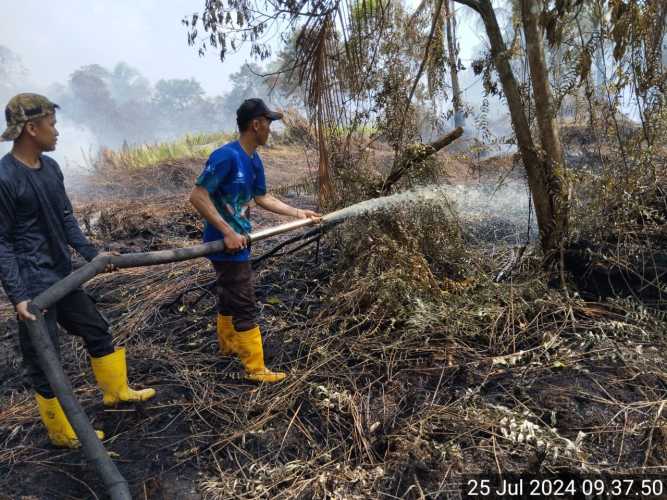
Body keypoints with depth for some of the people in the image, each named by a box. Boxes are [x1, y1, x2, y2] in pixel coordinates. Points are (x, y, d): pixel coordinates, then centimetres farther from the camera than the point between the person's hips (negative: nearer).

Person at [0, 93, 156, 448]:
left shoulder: (50, 167, 4)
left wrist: (91, 255, 7)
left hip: (62, 276, 8)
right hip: (33, 286, -8)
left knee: (97, 331, 20)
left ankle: (116, 391, 41)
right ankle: (63, 433, 24)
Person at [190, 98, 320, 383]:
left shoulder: (254, 161, 6)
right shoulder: (226, 156, -22)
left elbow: (262, 198, 16)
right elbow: (197, 196, -24)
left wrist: (297, 213, 12)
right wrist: (227, 232, -26)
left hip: (236, 241, 10)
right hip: (226, 243, -10)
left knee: (229, 295, 25)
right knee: (244, 306, -2)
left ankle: (228, 343, 45)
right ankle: (255, 368, 10)